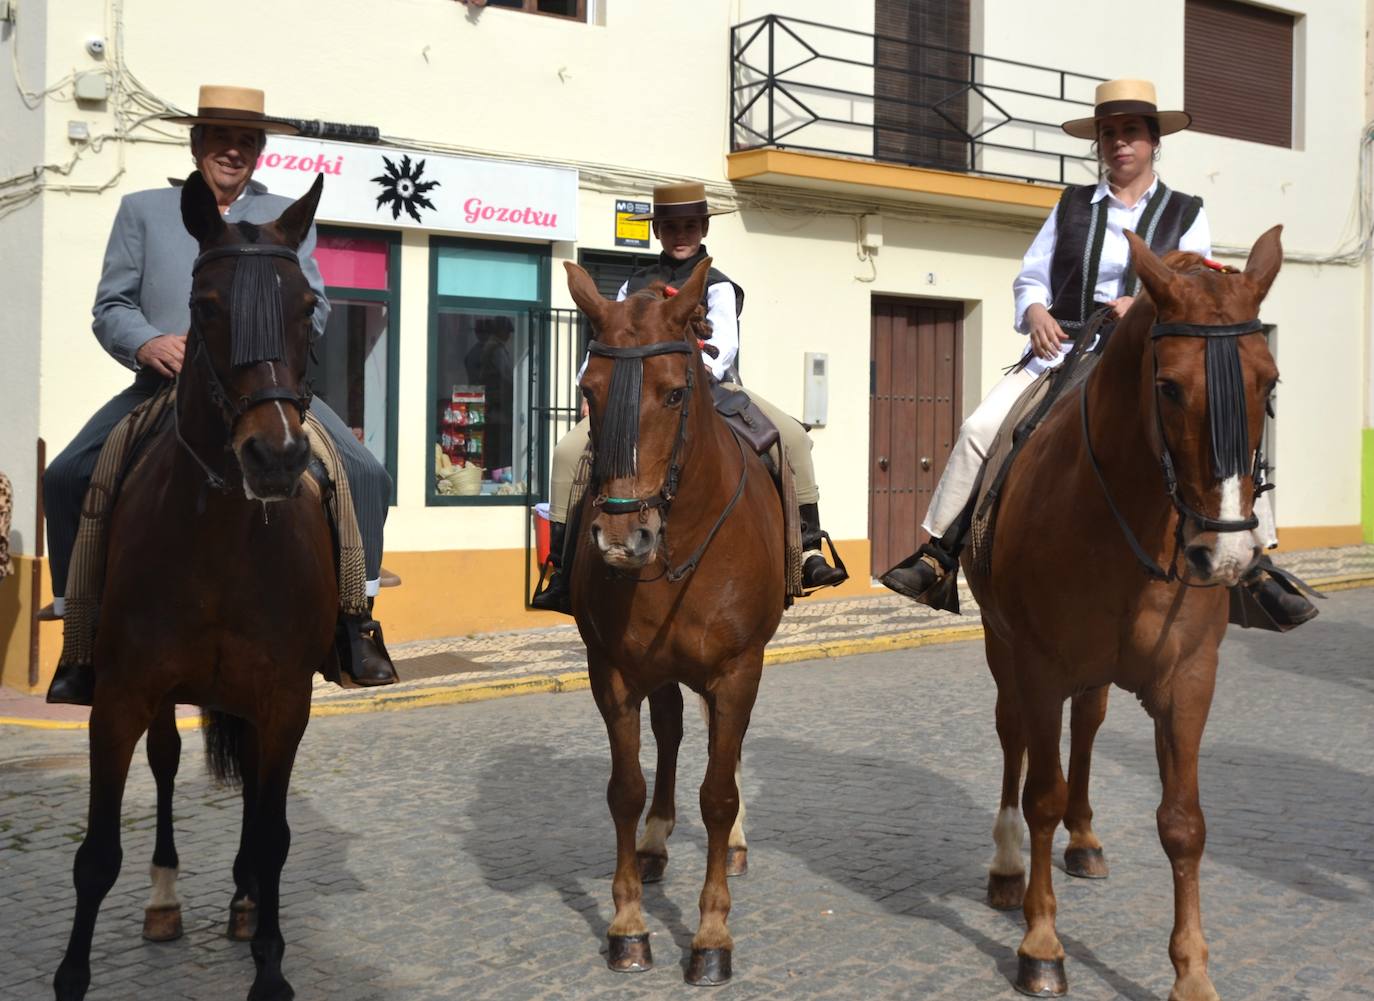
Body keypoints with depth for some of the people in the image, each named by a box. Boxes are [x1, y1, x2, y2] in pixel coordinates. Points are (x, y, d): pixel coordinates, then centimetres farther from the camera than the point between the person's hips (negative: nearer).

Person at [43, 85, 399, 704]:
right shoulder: (142, 210, 16)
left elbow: (314, 307, 6)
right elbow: (110, 306, 9)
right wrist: (149, 344, -14)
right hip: (165, 384, 1)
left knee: (365, 476, -21)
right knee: (66, 478, -18)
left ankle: (355, 616, -7)